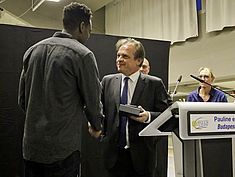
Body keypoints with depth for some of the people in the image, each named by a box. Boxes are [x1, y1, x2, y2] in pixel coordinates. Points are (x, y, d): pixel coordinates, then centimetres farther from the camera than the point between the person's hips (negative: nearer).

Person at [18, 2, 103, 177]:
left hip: (31, 145, 6)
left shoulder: (32, 51, 6)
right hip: (62, 148, -6)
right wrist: (97, 126, 15)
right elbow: (93, 100, -5)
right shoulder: (82, 54, -11)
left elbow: (22, 99, 11)